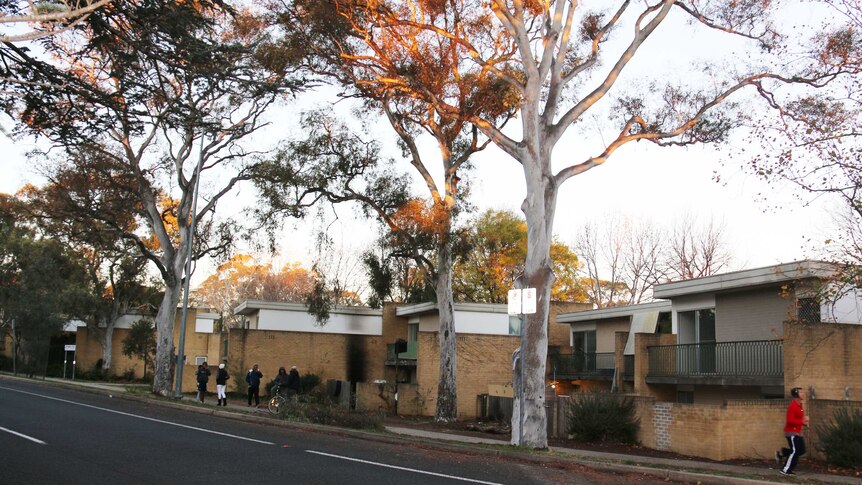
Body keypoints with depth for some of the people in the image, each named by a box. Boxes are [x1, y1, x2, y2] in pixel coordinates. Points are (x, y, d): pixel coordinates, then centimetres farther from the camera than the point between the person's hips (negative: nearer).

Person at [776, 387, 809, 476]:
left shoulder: (799, 405, 12)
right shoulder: (792, 406, -19)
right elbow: (790, 420, -26)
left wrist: (804, 421, 4)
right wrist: (802, 422, -25)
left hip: (797, 432, 10)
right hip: (791, 432, -9)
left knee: (801, 450, 10)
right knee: (795, 451, -8)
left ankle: (781, 453, 22)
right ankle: (785, 470, -1)